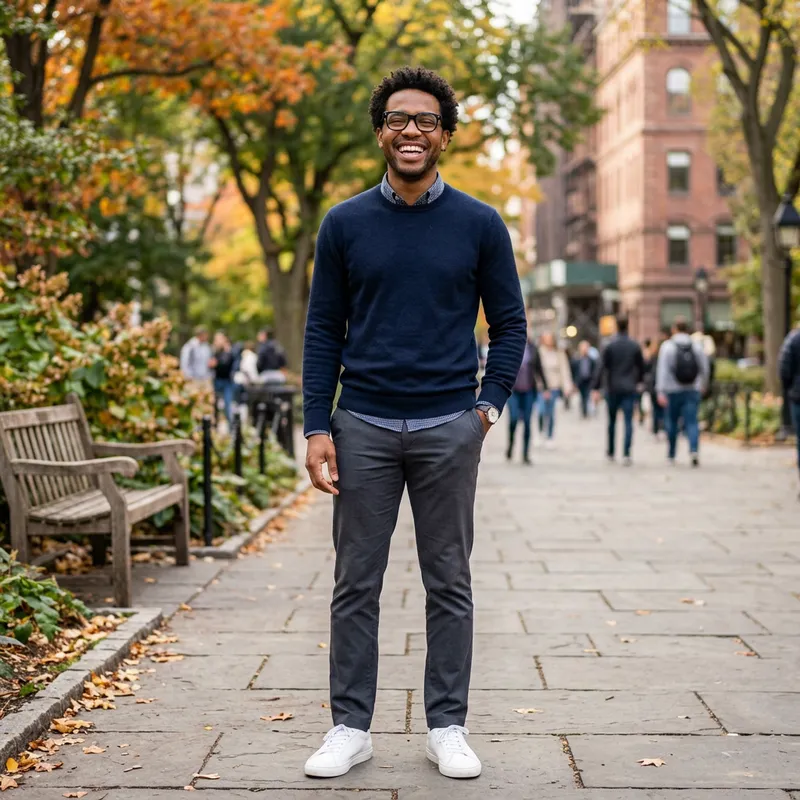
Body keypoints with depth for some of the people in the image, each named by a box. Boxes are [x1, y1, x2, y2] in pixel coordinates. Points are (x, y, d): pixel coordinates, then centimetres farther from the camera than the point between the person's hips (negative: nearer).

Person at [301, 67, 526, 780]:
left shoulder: (480, 226, 2)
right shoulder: (345, 225, 3)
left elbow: (509, 324, 8)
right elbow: (323, 331, 4)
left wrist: (489, 405, -2)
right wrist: (317, 428, -3)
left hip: (449, 428, 0)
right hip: (364, 426, 1)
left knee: (449, 584, 7)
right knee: (356, 584, 6)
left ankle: (448, 727, 19)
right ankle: (351, 727, 17)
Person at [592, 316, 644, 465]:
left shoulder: (610, 346, -6)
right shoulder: (635, 346, 0)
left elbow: (602, 368, -10)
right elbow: (641, 366, 10)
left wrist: (597, 389, -8)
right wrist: (639, 382, 27)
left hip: (613, 389, 0)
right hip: (630, 389, 0)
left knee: (612, 421, 14)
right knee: (628, 422, -3)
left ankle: (611, 452, 26)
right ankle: (626, 454, -13)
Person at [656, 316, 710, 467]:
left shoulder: (667, 346, -5)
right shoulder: (697, 346, 3)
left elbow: (662, 370, -12)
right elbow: (705, 369, 8)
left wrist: (661, 392, -14)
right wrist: (703, 385, 26)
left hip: (673, 392, -1)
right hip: (693, 391, 1)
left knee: (672, 422, 13)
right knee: (691, 422, -3)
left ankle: (671, 455, 24)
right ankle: (694, 450, -26)